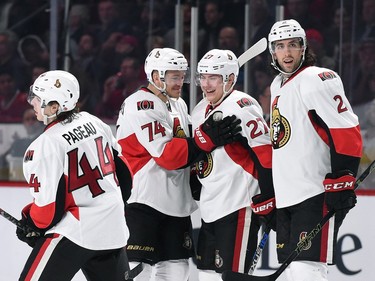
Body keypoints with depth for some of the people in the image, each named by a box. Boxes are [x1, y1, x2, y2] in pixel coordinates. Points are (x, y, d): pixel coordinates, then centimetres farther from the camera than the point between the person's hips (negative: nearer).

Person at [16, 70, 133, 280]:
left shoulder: (46, 145, -17)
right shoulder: (93, 123, 4)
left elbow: (50, 205, -15)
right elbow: (122, 170, 14)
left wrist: (31, 225, 5)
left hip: (75, 231, -7)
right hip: (113, 228, 7)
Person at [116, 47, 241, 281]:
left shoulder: (179, 105, 17)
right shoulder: (141, 106, -13)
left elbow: (186, 153, 21)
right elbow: (166, 155, -21)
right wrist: (207, 139, -24)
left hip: (176, 205, 9)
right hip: (143, 202, -9)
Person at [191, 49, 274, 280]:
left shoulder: (242, 107, -15)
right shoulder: (200, 111, 14)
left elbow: (266, 151, -19)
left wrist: (268, 200, -19)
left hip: (239, 207, -10)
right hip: (210, 209, 10)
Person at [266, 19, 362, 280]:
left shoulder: (317, 80, -10)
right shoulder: (278, 85, 19)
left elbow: (348, 132, -16)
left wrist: (342, 182, -22)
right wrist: (271, 196, 26)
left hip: (317, 196, -9)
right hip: (287, 198, 9)